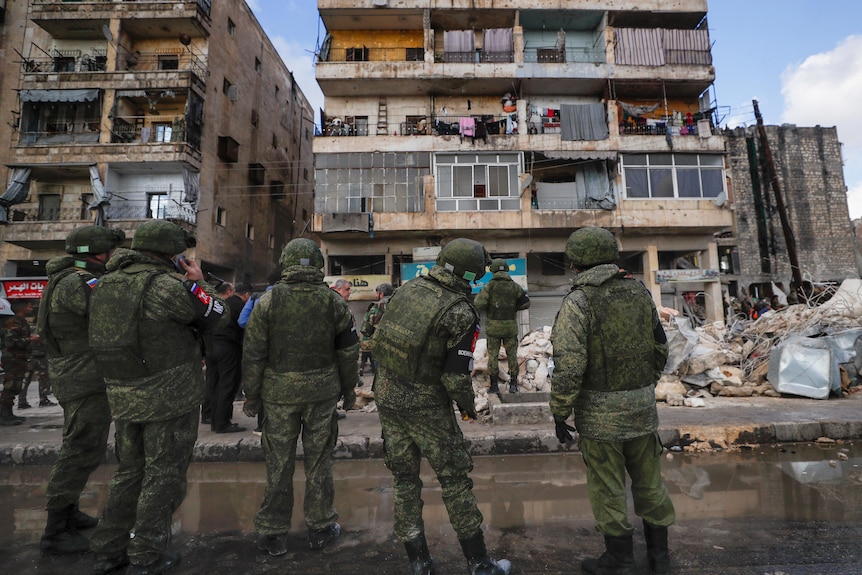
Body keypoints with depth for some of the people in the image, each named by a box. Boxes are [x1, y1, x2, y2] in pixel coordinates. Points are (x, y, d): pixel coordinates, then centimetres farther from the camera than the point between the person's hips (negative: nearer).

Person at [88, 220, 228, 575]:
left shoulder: (105, 284, 7)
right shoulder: (167, 286, -18)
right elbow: (218, 318, -11)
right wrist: (199, 282, 3)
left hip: (123, 396, 8)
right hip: (170, 398, -7)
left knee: (129, 471, 22)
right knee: (164, 475, 8)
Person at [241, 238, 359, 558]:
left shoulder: (268, 300, -6)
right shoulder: (334, 301, -4)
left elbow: (253, 354, -5)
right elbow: (348, 351, 1)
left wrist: (251, 396, 6)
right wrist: (349, 389, 12)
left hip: (279, 393, 0)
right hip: (322, 391, 1)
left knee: (278, 462, 12)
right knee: (319, 460, 13)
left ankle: (273, 534, 26)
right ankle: (320, 527, 26)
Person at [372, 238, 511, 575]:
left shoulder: (408, 288, 0)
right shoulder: (461, 314, -18)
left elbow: (380, 339, 7)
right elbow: (456, 377, -18)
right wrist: (468, 407, 1)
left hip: (386, 394, 6)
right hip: (425, 404, -6)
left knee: (404, 478, 17)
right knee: (455, 479, 11)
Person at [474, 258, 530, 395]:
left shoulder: (490, 286, -9)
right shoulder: (514, 286, -2)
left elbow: (479, 305, -16)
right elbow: (525, 303, 1)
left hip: (493, 326, -2)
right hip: (510, 326, 2)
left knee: (493, 355, 7)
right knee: (512, 355, 12)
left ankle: (494, 385, 10)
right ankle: (513, 384, 12)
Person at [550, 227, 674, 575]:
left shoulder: (578, 302, -17)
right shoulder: (639, 292, 2)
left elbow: (568, 367, -21)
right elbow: (659, 347, 10)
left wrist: (559, 414, -11)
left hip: (600, 411, -6)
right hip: (641, 405, 6)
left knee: (607, 487, 10)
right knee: (648, 480, 20)